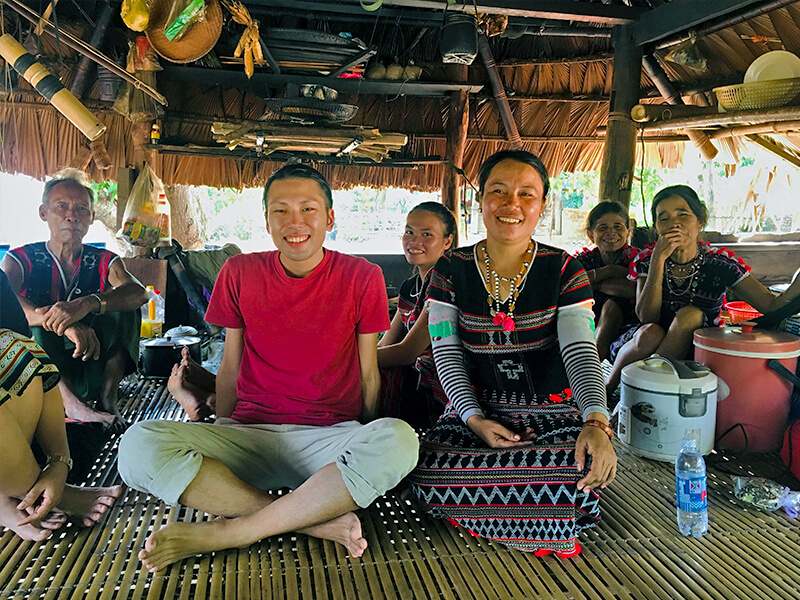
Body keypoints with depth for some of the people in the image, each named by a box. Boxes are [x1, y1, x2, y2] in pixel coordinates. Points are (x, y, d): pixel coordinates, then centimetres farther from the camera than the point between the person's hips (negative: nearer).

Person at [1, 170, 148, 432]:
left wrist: (87, 304, -39)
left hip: (93, 369, 1)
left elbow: (139, 292, -19)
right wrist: (66, 325, -41)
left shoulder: (104, 262, 4)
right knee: (29, 316, -25)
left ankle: (108, 398, -22)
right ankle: (72, 403, -36)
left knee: (123, 306, -17)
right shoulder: (22, 259, 0)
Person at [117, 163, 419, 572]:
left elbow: (367, 373, 6)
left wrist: (367, 446, 6)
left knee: (399, 440, -35)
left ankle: (222, 531, -22)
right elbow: (230, 368, 11)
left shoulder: (362, 278, 0)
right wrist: (218, 444, 7)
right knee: (139, 446, -26)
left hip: (331, 438, -1)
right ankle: (320, 522, -22)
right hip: (248, 435, 2)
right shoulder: (239, 274, 5)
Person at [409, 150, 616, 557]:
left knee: (581, 474, -33)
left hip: (553, 413, 0)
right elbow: (447, 354, 0)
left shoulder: (565, 271, -1)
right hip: (474, 409, 1)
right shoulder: (451, 271, 2)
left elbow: (581, 352, -10)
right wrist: (475, 419, -15)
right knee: (428, 473, -28)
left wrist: (596, 422, -29)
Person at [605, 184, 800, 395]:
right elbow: (647, 318, -18)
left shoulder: (720, 263, -6)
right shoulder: (646, 259, -5)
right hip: (655, 344, 0)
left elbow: (772, 305, -11)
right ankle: (607, 388, -10)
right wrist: (659, 259, -23)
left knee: (690, 314, -29)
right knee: (650, 332, -33)